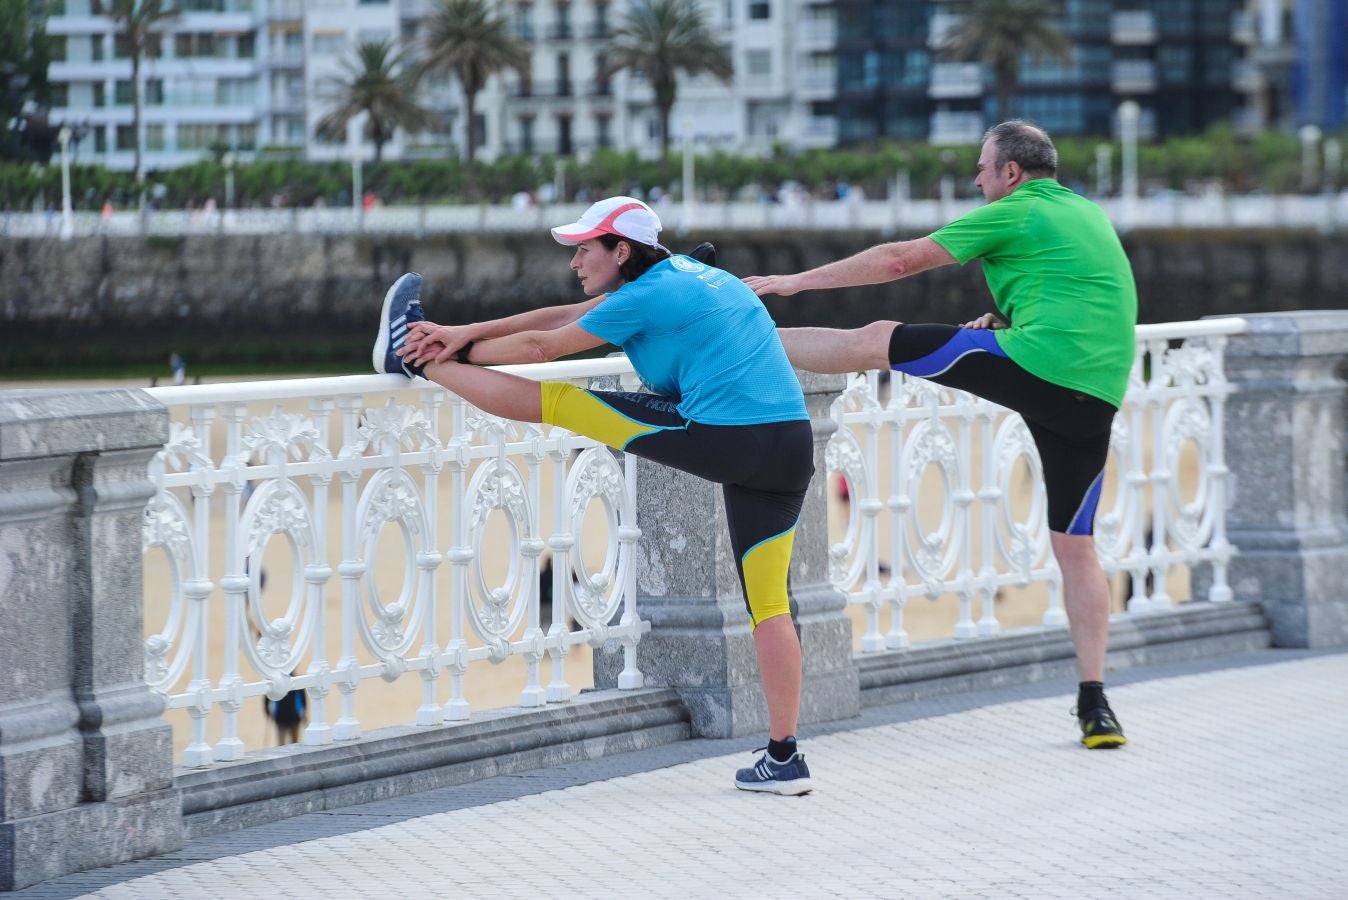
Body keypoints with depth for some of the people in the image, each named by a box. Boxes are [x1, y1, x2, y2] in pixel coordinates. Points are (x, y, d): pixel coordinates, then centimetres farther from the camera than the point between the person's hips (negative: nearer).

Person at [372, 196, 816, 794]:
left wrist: (459, 350, 18)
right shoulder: (680, 276, 22)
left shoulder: (648, 296, -4)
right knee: (769, 603, 9)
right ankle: (783, 758, 7)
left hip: (721, 438, -8)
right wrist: (464, 333, 24)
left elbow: (544, 347, 4)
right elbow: (564, 317, 25)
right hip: (792, 447, 8)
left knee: (554, 402, 3)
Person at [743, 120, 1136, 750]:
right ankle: (1094, 704, 3)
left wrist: (798, 281, 11)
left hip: (1033, 364, -7)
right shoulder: (1090, 215, 24)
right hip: (1095, 396, 7)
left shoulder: (1014, 214, 3)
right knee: (1076, 549, 11)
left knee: (874, 341, 6)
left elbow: (901, 260, 4)